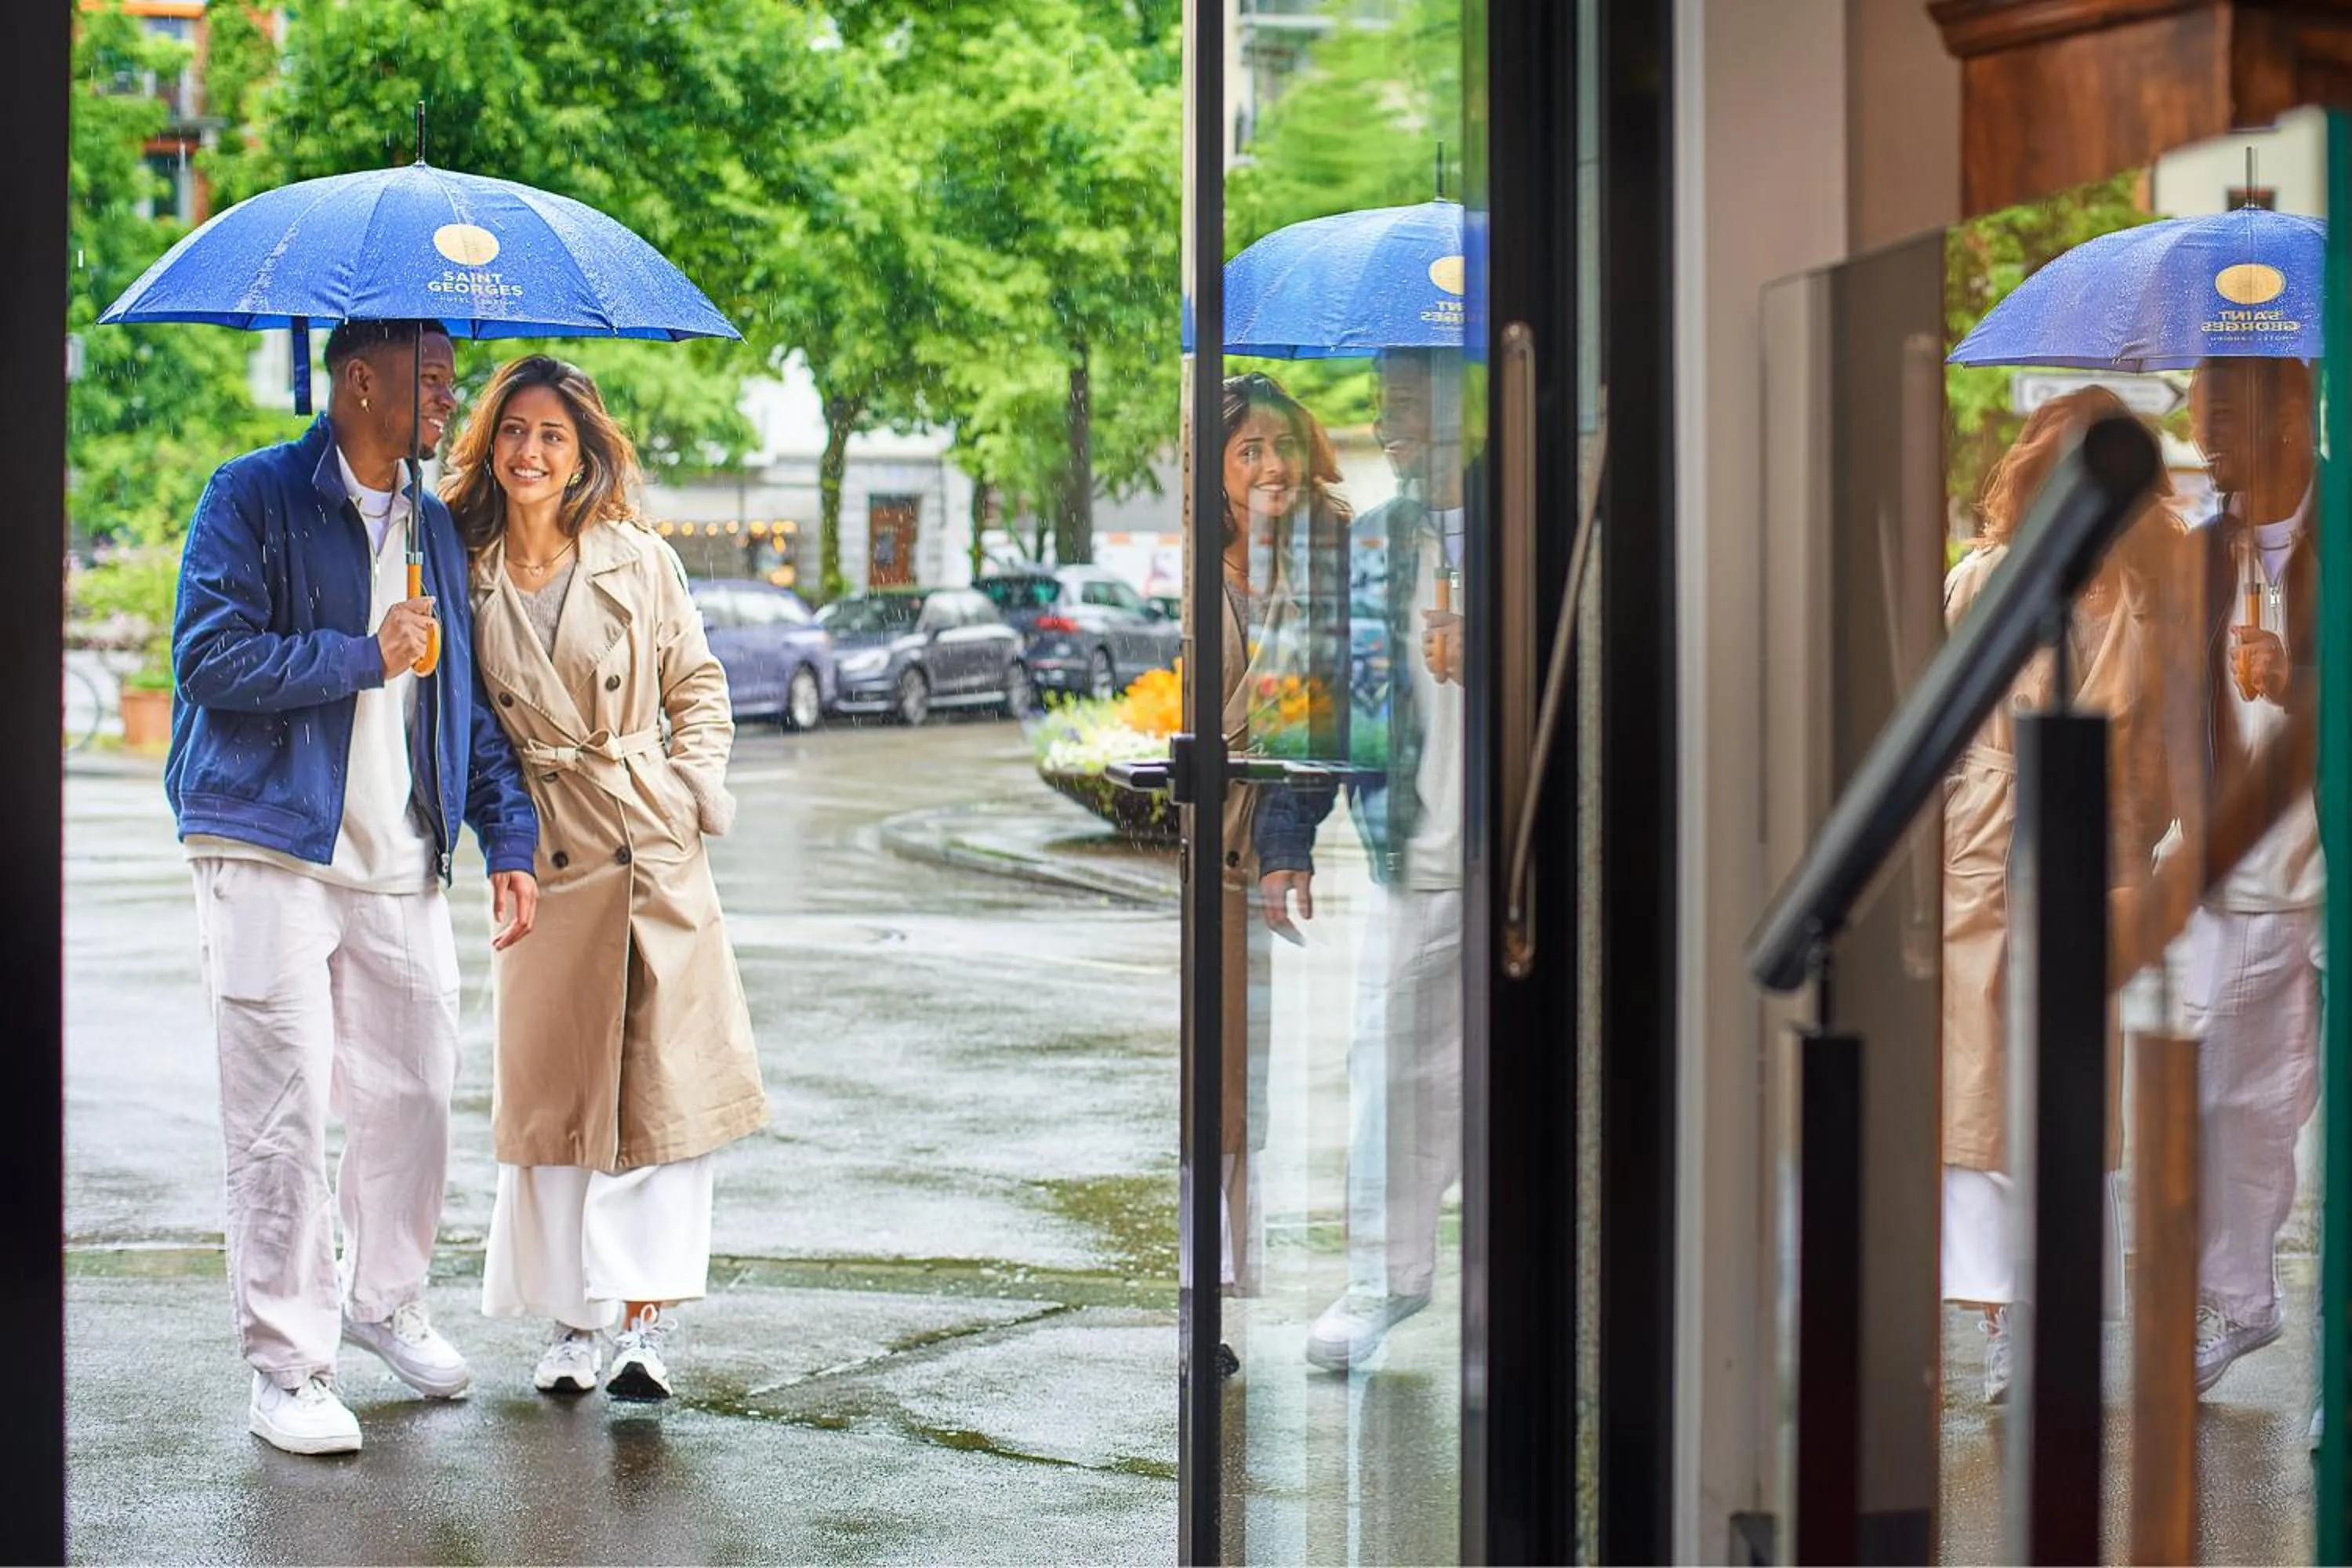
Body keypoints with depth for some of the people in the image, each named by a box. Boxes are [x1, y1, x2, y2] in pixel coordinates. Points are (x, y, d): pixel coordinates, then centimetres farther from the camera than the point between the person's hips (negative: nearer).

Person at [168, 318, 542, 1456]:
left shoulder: (434, 530, 16)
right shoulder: (255, 497, -3)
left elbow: (468, 700, 19)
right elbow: (208, 656, -14)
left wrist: (509, 840, 10)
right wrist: (365, 658, -11)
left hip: (402, 868, 6)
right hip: (272, 857, -6)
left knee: (414, 1096, 9)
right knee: (285, 1114, -6)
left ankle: (384, 1299, 31)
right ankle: (287, 1366, 1)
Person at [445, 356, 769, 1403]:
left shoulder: (640, 563, 2)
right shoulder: (466, 572, 3)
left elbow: (698, 686, 11)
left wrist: (693, 785, -2)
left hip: (651, 840, -1)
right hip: (541, 849, 1)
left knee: (665, 1079, -6)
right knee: (549, 1084, 3)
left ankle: (644, 1320, -5)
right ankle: (570, 1319, 13)